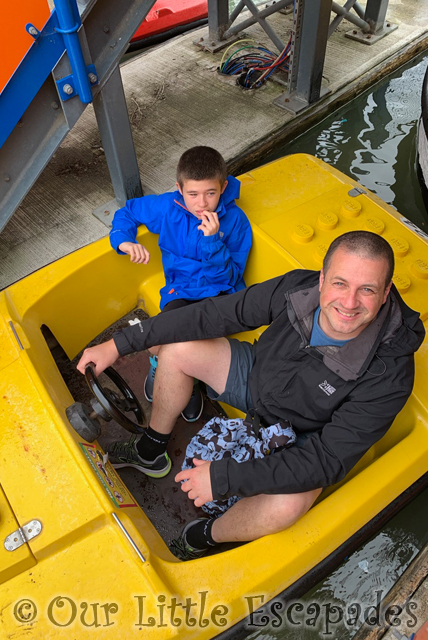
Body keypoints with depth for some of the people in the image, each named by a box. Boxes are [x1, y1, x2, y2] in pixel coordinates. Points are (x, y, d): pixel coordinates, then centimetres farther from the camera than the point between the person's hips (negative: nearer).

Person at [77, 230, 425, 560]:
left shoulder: (389, 372, -34)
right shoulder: (296, 289, -26)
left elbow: (330, 460, -32)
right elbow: (213, 315, -17)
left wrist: (223, 479, -35)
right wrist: (120, 343, -17)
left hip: (303, 435, -3)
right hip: (259, 378, 4)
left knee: (287, 504, -33)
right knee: (177, 348, -8)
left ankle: (207, 536, 2)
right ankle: (152, 449, 16)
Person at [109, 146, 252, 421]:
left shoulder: (235, 219, -12)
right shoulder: (168, 207, -6)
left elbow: (228, 278, -14)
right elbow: (127, 212, 12)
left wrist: (213, 241, -30)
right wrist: (125, 241, -8)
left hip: (220, 294, -2)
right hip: (181, 290, 2)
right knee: (159, 346, -26)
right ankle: (159, 365, 15)